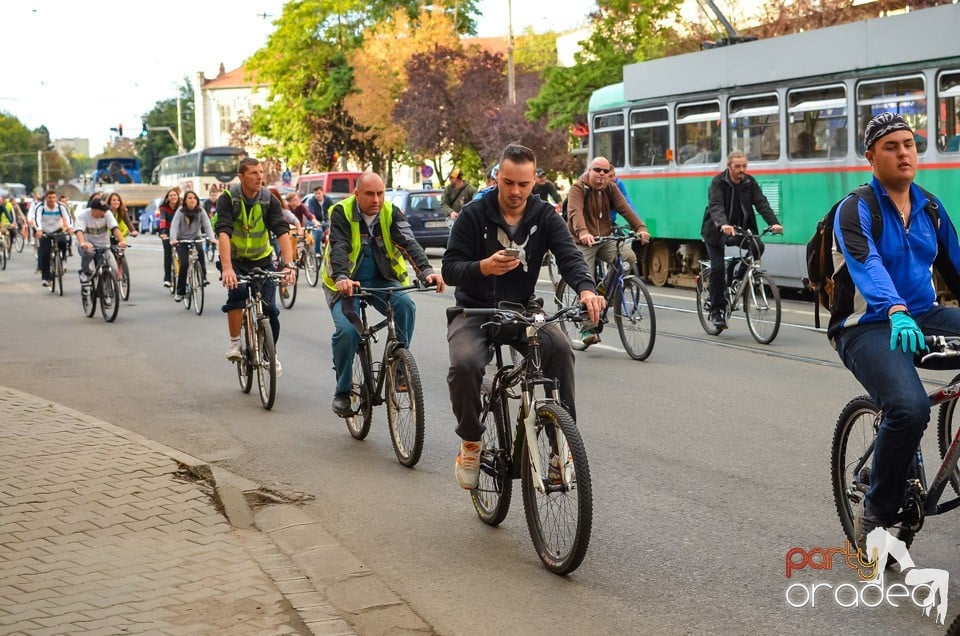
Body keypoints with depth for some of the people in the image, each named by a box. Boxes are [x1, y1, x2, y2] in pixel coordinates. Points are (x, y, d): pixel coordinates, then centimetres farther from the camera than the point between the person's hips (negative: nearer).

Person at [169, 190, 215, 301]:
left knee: (200, 252, -29)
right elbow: (174, 226, -20)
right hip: (181, 240, -2)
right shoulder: (180, 211, -10)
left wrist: (211, 238, -33)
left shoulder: (201, 211, -6)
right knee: (184, 264, -16)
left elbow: (207, 225, -15)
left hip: (195, 239, 2)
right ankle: (180, 292, -5)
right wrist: (173, 239, -37)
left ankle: (203, 277, -7)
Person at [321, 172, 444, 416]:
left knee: (406, 305, -27)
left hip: (381, 280, 2)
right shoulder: (341, 213, -13)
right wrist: (341, 278, -46)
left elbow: (409, 243, -19)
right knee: (346, 331, -23)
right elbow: (338, 247, -27)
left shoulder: (391, 213, -5)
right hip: (346, 283, -2)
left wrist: (426, 271, -36)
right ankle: (342, 391, -3)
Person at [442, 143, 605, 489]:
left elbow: (568, 256, -16)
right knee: (465, 363, -32)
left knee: (560, 347, -30)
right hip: (474, 310, -2)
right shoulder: (473, 215, -8)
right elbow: (450, 269, -10)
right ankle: (470, 442, -5)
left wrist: (586, 289, -38)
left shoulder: (545, 216, -2)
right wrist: (483, 267, -32)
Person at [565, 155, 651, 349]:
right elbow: (575, 212, -28)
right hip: (583, 242, -4)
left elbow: (624, 208, -7)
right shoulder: (578, 188, -11)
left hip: (605, 239, 4)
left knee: (629, 256, -21)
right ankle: (588, 331, -1)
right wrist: (583, 232, -47)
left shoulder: (610, 189, 5)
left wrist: (640, 227, -23)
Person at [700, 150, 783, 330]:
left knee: (758, 246, -23)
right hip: (716, 230, -4)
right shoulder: (718, 183, -15)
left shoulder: (750, 183, -3)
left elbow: (761, 203, -13)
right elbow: (715, 206, -31)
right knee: (717, 268, -13)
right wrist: (723, 225, -51)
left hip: (739, 228, 4)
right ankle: (716, 311, -1)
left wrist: (774, 222, -31)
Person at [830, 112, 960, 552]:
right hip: (867, 326, -6)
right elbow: (867, 265, -28)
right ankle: (875, 515, -10)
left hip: (922, 315, 6)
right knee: (909, 408, -31)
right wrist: (896, 312, -45)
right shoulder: (855, 209, -10)